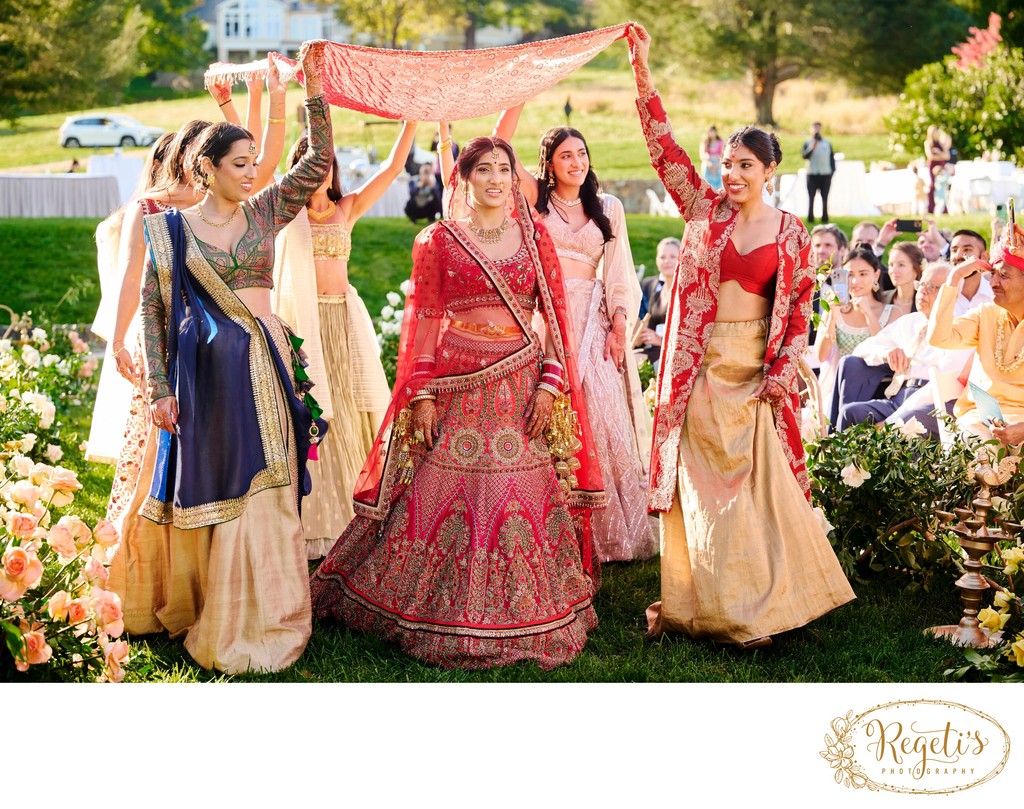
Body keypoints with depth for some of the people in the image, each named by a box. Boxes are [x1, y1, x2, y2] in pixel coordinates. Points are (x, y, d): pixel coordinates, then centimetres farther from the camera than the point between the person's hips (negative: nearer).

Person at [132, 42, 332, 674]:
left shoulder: (265, 213, 7)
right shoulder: (173, 229, 0)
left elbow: (318, 162, 0)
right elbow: (153, 308, 0)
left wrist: (314, 92, -9)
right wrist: (161, 387, -5)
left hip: (266, 364, 2)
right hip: (204, 368, -2)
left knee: (267, 491, 2)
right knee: (210, 491, 5)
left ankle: (260, 618, 13)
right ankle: (209, 614, 20)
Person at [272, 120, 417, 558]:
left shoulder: (346, 208, 11)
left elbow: (393, 166, 10)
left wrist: (412, 118, 5)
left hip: (344, 320, 3)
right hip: (300, 319, -3)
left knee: (350, 414, 2)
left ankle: (350, 514, 11)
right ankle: (310, 523, 1)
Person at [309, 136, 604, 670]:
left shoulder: (535, 237, 9)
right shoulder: (438, 240, 3)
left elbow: (555, 315, 6)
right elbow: (423, 320, 0)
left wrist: (550, 383, -4)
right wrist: (422, 394, -7)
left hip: (523, 388, 2)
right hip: (459, 389, -2)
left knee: (525, 503, 3)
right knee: (447, 498, -1)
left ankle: (524, 618, 18)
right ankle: (446, 619, 14)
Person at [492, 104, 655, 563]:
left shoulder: (608, 207, 12)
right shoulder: (536, 198, 7)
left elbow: (619, 275, 8)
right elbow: (500, 146, -5)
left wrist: (618, 327, -3)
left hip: (593, 320, 2)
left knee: (603, 419, -2)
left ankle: (612, 532, 7)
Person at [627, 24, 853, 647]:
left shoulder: (791, 234, 2)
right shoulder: (706, 210, 2)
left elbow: (800, 309, 5)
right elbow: (664, 147, -4)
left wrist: (782, 370, -6)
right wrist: (642, 70, -10)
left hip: (756, 371, 0)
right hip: (701, 367, 0)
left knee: (754, 484, 4)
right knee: (698, 483, 4)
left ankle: (754, 607, 18)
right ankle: (691, 601, 15)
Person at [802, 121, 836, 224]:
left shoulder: (827, 143, 11)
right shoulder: (808, 143, 4)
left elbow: (832, 157, 12)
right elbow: (804, 155, -10)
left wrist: (833, 171, 4)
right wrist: (812, 147, -22)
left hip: (826, 174, 2)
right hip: (812, 174, -2)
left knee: (825, 197, 5)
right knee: (811, 197, -1)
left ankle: (825, 217, 10)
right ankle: (810, 217, 2)